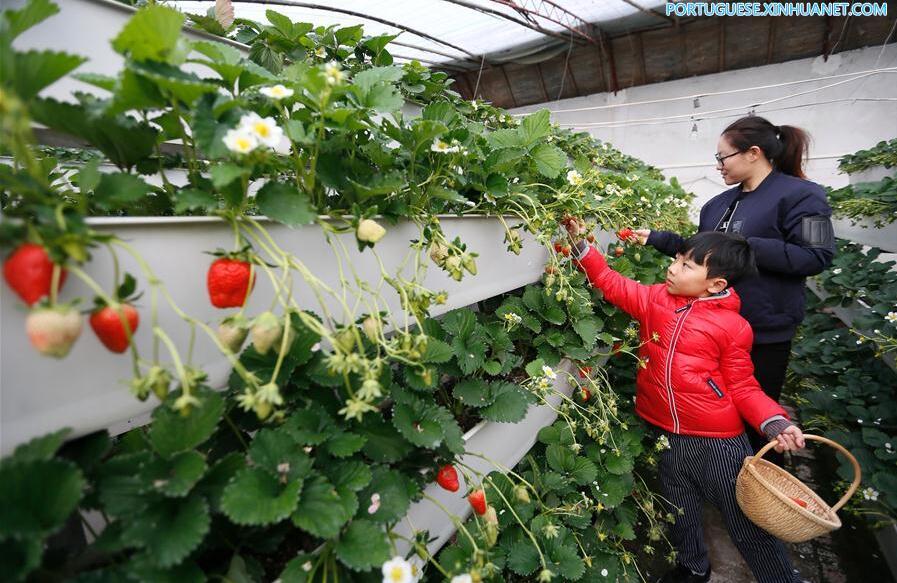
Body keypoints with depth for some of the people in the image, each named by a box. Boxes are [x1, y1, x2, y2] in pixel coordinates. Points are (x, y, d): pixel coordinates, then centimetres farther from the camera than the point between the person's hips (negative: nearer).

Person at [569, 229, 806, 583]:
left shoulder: (733, 327, -10)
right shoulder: (656, 299, -2)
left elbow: (743, 387, -4)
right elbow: (612, 284, 0)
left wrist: (774, 422, -20)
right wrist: (580, 244, -6)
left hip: (718, 441, -4)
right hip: (666, 437, 4)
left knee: (748, 525, 12)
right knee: (681, 514, 26)